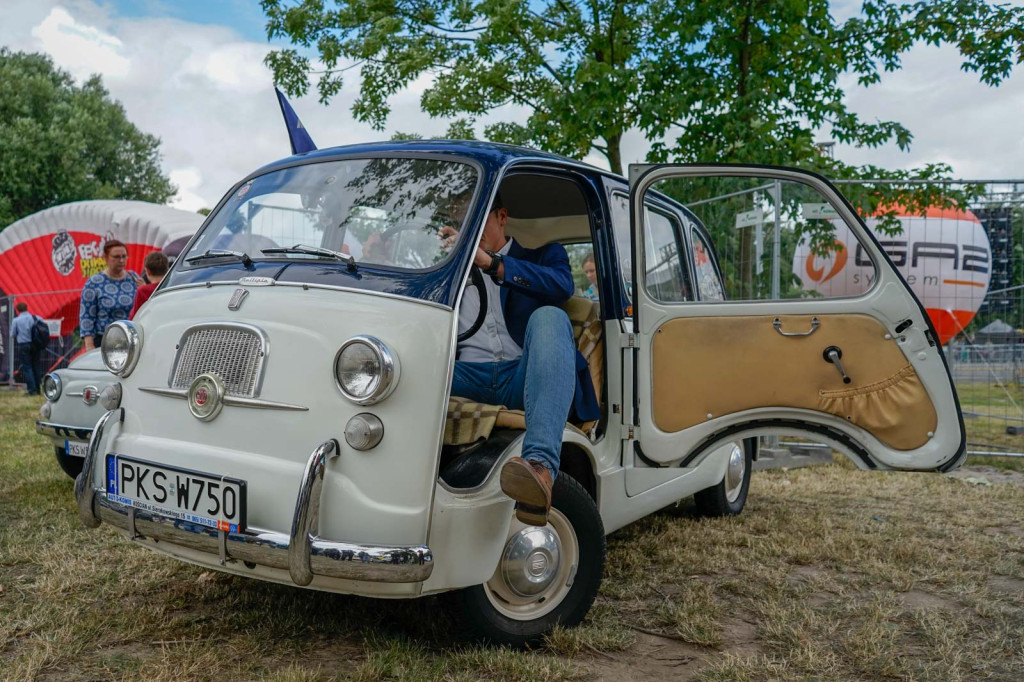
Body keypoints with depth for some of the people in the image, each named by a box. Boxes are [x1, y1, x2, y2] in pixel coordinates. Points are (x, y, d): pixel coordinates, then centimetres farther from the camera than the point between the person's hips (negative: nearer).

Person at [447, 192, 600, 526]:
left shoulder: (542, 254, 18)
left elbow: (563, 285, -7)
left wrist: (491, 263, -18)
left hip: (523, 377, -2)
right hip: (468, 376, 2)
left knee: (549, 317, -34)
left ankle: (542, 467, -52)